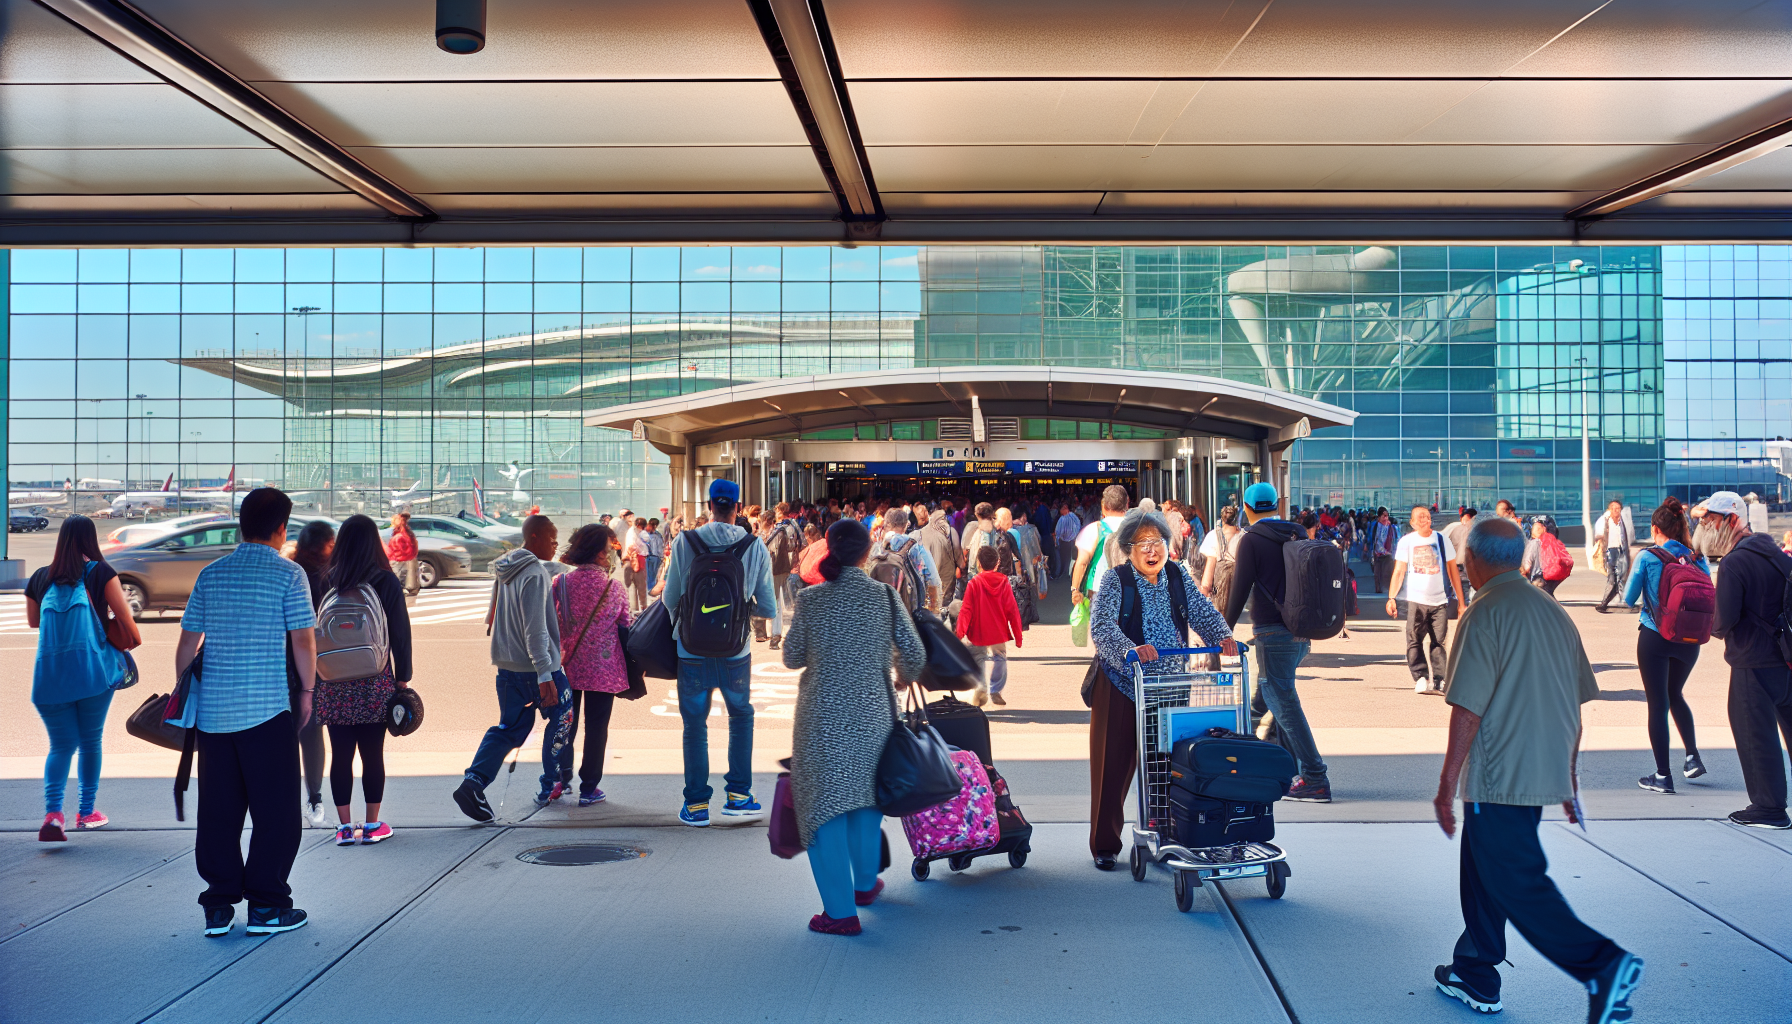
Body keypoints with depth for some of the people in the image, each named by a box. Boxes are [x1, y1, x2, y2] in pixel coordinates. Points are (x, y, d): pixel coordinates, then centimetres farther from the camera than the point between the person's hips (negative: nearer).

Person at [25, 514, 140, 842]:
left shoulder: (40, 579, 10)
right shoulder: (101, 573, 0)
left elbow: (33, 621, 25)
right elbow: (124, 618, 0)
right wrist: (132, 639, 19)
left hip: (49, 675, 2)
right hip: (93, 669, -2)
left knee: (61, 745, 7)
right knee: (91, 741, 13)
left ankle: (53, 812, -15)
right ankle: (86, 812, 20)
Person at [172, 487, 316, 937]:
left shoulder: (210, 575, 9)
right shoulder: (288, 573, -5)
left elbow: (187, 642, 10)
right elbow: (303, 639, -8)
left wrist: (183, 695, 20)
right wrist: (307, 691, 4)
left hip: (212, 709, 5)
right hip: (268, 710, -5)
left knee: (217, 811, 11)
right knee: (276, 811, 5)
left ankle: (218, 905, 15)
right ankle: (265, 905, 7)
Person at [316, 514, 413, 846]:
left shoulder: (326, 582, 0)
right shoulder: (386, 581, -4)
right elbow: (400, 632, -2)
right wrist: (402, 678, 5)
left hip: (334, 683, 1)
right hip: (375, 682, -1)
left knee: (340, 755, 7)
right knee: (373, 754, 6)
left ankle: (344, 826, 12)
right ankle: (372, 825, 11)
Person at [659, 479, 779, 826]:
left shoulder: (686, 542, -8)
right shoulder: (755, 547, -5)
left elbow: (670, 599, -1)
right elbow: (768, 608, -2)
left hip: (692, 650, -1)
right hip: (736, 651, 1)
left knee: (695, 725, 12)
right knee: (741, 716, 22)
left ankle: (696, 804, 15)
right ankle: (738, 794, 20)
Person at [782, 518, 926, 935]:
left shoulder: (810, 598, -5)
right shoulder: (884, 596, -4)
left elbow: (791, 657, 4)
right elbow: (914, 655, -1)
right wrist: (902, 679, 20)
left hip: (821, 716, -2)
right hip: (871, 713, 2)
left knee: (825, 805, 4)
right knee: (865, 796, 22)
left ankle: (840, 911, 3)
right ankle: (865, 883, 38)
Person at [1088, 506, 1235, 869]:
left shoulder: (1178, 575, 4)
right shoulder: (1115, 580, -10)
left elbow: (1202, 612, -3)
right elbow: (1102, 626, -23)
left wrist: (1223, 636, -23)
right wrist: (1131, 650, -41)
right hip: (1121, 686, -3)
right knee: (1113, 764, 2)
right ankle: (1105, 845, 13)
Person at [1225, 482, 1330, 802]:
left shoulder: (1251, 539, -8)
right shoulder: (1298, 534, 11)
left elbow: (1240, 588, -11)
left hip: (1272, 632, -7)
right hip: (1301, 631, 7)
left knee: (1284, 704, -5)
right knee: (1269, 695, 20)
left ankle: (1316, 781, -7)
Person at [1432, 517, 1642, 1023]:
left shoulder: (1486, 614, -14)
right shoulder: (1554, 612, 11)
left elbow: (1467, 710, -18)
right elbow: (1576, 702, 15)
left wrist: (1446, 785, -13)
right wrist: (1568, 779, 23)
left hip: (1498, 778, -9)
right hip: (1544, 773, 9)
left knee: (1517, 884, -4)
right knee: (1483, 872, 19)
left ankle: (1602, 965, -13)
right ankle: (1474, 975, 26)